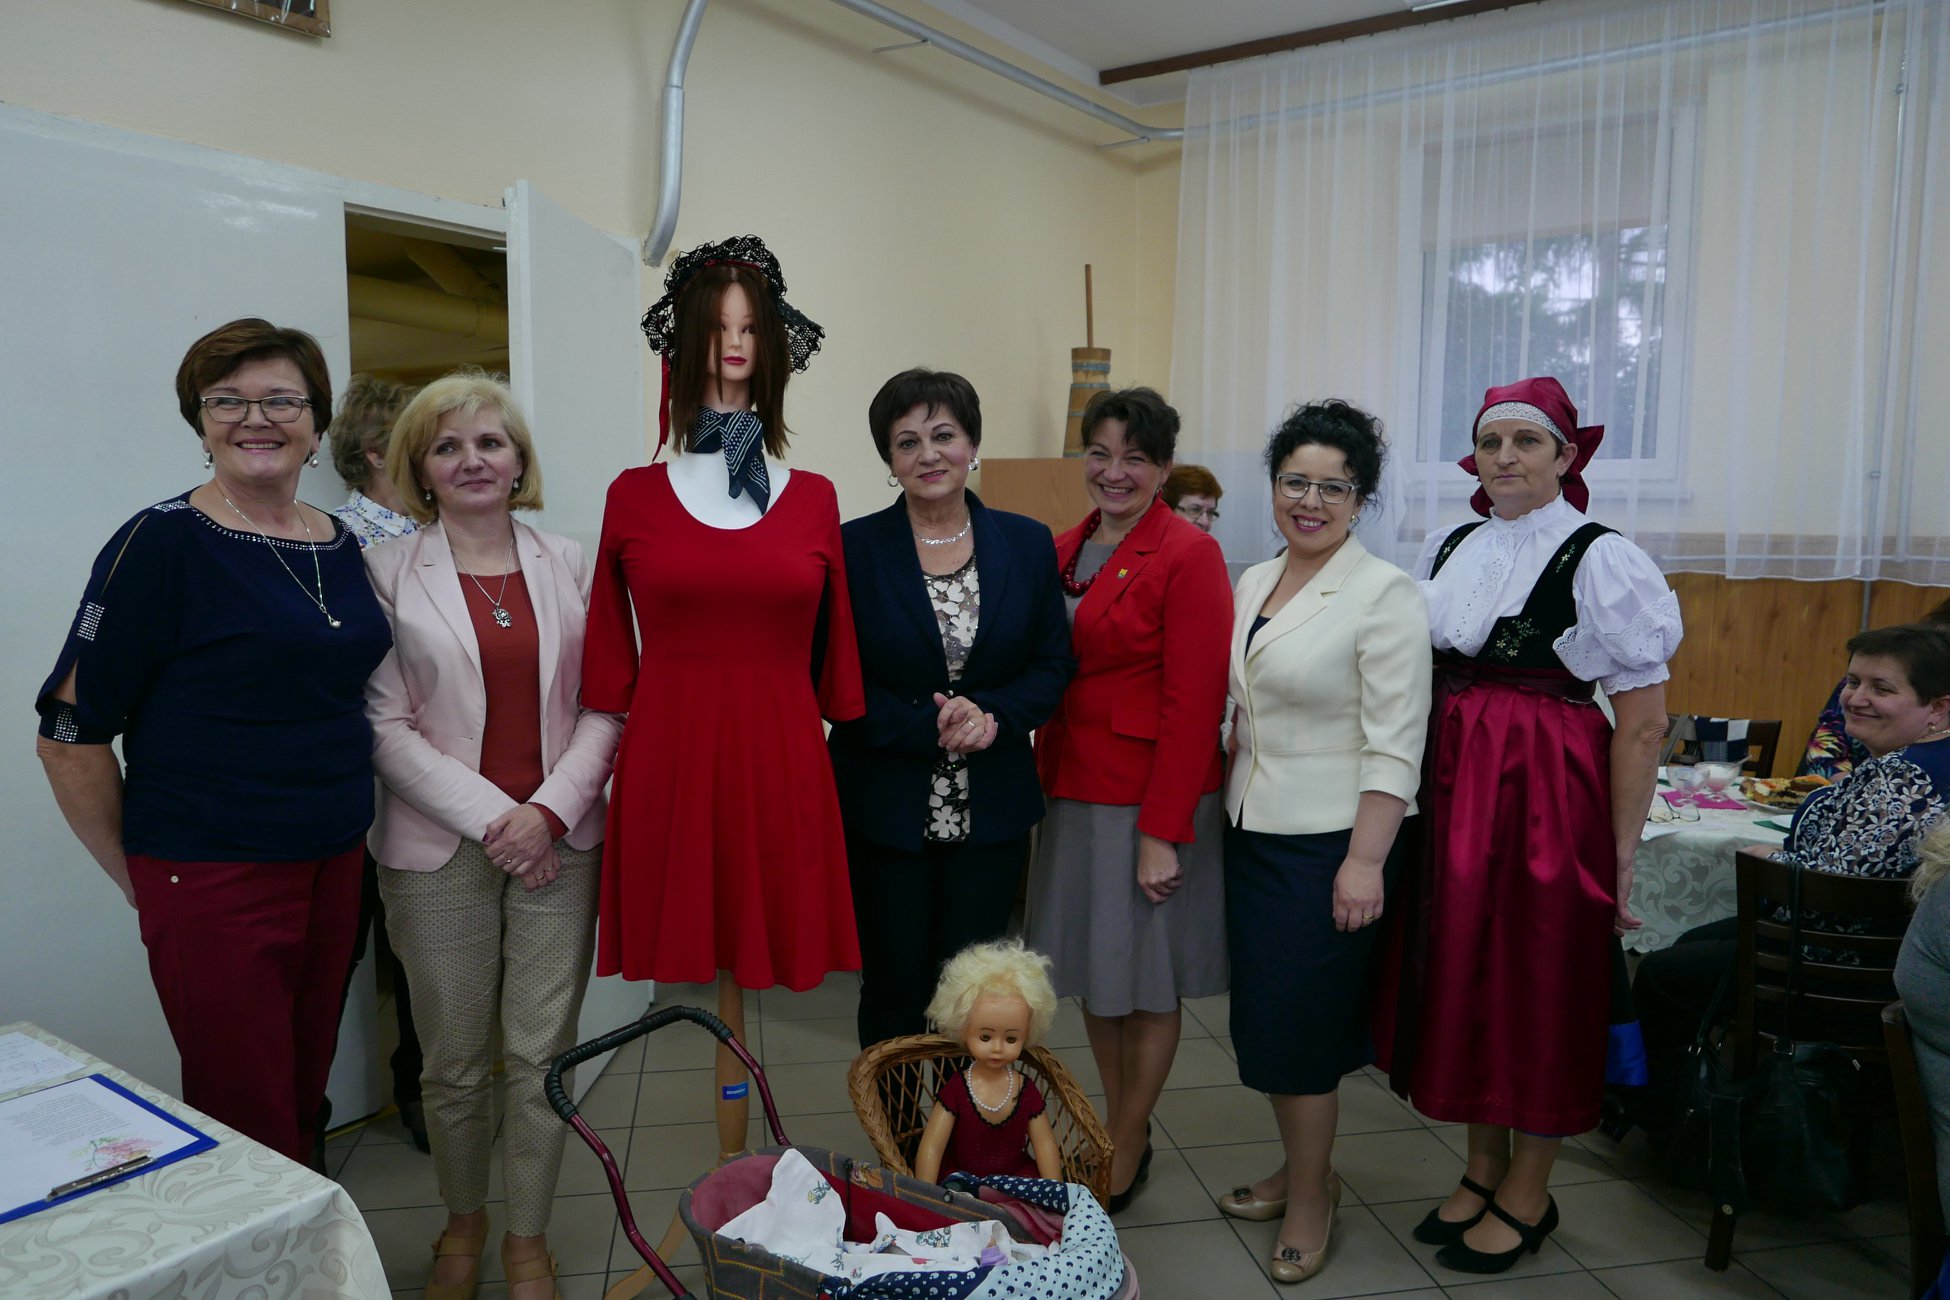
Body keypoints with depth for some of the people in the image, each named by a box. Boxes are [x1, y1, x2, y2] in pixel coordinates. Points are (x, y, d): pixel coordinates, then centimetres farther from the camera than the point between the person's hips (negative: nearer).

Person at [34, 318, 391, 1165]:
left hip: (335, 865, 6)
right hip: (214, 882, -5)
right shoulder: (162, 545, -10)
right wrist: (141, 877, -2)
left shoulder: (342, 547, 8)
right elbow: (70, 737, -9)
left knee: (306, 1099, 16)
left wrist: (342, 842, 15)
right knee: (250, 1127, 3)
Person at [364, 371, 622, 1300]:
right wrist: (490, 815, -12)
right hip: (440, 848, -1)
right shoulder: (388, 572, 1)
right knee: (455, 1061, 10)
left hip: (558, 840, 1)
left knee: (544, 1055, 5)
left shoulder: (568, 565, 6)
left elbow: (604, 705, 2)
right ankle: (462, 1221, 36)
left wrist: (550, 809, -10)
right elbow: (386, 726, -4)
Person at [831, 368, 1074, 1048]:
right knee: (895, 992, 9)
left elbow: (1053, 664, 4)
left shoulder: (1027, 543, 3)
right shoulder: (855, 547, -4)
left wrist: (990, 716, -14)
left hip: (993, 808, 2)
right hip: (884, 811, -1)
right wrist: (929, 728, -17)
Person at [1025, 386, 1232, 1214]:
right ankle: (1117, 1123, 36)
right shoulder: (1065, 551, 9)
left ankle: (1125, 1155, 25)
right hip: (1072, 793, 7)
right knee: (1092, 972, 17)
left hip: (1150, 797, -6)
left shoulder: (1188, 556, -12)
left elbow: (1193, 703, -15)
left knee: (1145, 982, 8)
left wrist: (1163, 832, -17)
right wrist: (1044, 783, 9)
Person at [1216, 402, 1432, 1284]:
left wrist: (1366, 861, -18)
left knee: (1300, 1022, 2)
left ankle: (1311, 1196, 24)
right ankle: (1299, 1167, 35)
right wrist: (1226, 811, 11)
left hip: (1328, 844, -6)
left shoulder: (1385, 594, -12)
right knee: (1264, 1015, 14)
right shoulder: (1252, 583, 8)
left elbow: (1394, 744, -15)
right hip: (1253, 835, 7)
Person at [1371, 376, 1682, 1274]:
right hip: (1448, 787, 6)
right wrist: (1423, 794, 8)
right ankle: (1482, 1169, 31)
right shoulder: (1446, 550, 8)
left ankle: (1527, 1195, 25)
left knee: (1539, 982, 6)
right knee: (1459, 970, 12)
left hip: (1548, 793, -5)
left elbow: (1643, 723, -10)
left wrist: (1620, 854, -11)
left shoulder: (1600, 561, -8)